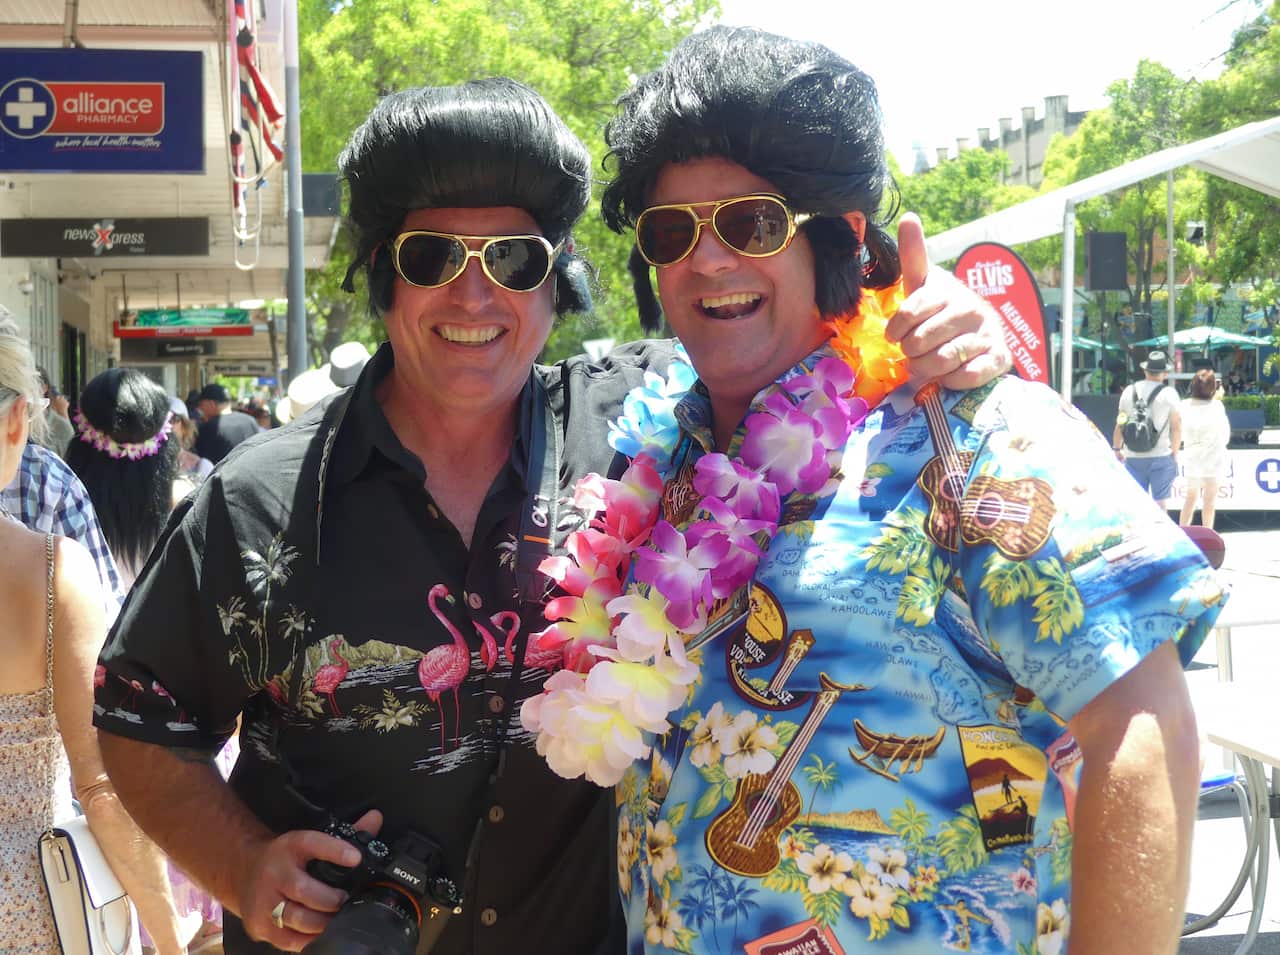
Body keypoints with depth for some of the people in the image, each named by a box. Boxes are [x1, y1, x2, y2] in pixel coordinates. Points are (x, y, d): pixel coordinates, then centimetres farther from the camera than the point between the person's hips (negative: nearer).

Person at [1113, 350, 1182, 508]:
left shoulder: (1129, 391, 3)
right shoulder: (1169, 393, -6)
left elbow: (1120, 424, 6)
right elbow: (1176, 426, -6)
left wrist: (1117, 448, 18)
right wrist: (1175, 452, 5)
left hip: (1133, 457, 3)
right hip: (1161, 456, -3)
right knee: (1160, 501, 3)